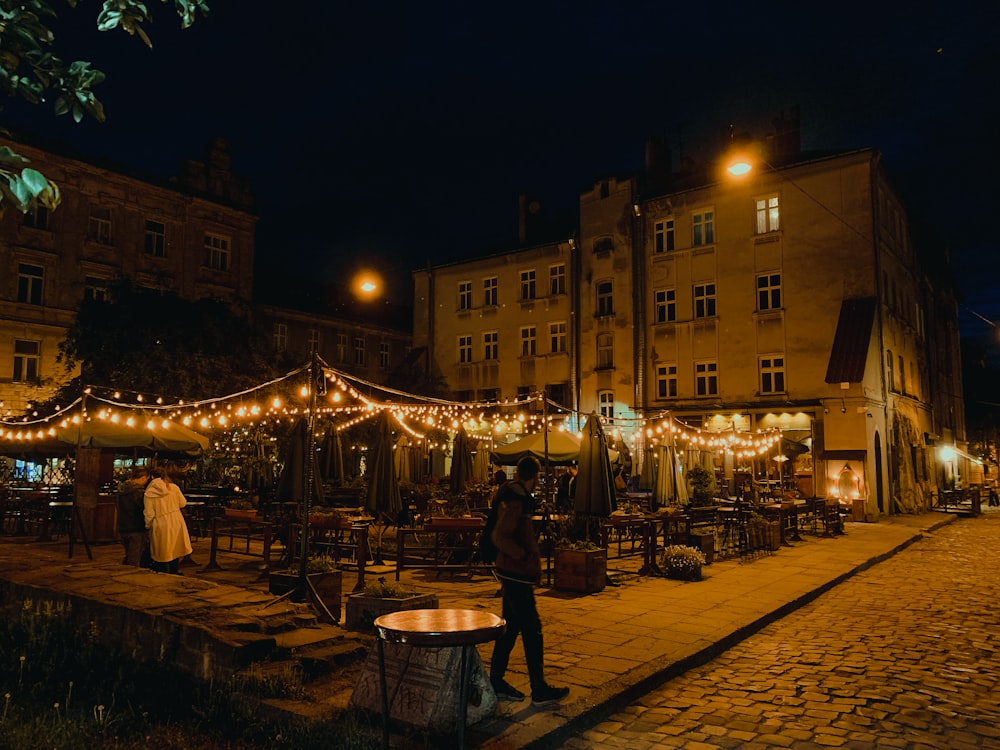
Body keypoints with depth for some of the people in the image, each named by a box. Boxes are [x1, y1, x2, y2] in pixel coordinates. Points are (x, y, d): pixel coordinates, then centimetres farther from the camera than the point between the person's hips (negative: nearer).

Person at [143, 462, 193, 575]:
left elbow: (149, 514, -8)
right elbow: (182, 503, 6)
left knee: (160, 557, 10)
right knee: (174, 555, 16)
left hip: (160, 527, -1)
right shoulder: (174, 488, -7)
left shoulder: (149, 492, -9)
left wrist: (148, 526, 6)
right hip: (175, 524, 2)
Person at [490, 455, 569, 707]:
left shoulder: (515, 496, 11)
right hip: (516, 574, -10)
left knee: (510, 628, 15)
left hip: (514, 573, 10)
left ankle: (496, 682, 23)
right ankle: (540, 691, 6)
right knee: (532, 629, -3)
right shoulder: (515, 502, -19)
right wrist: (525, 556, -20)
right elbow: (500, 536, -28)